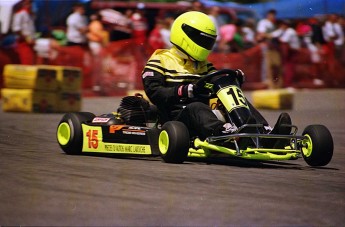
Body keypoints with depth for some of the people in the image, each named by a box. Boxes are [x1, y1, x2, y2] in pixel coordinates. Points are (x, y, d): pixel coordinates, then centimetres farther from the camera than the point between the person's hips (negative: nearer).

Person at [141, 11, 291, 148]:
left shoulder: (204, 65, 28)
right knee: (195, 107, -37)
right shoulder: (160, 60, 8)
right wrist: (182, 91, -22)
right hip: (176, 116, -6)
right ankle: (222, 131, -68)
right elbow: (153, 92, -7)